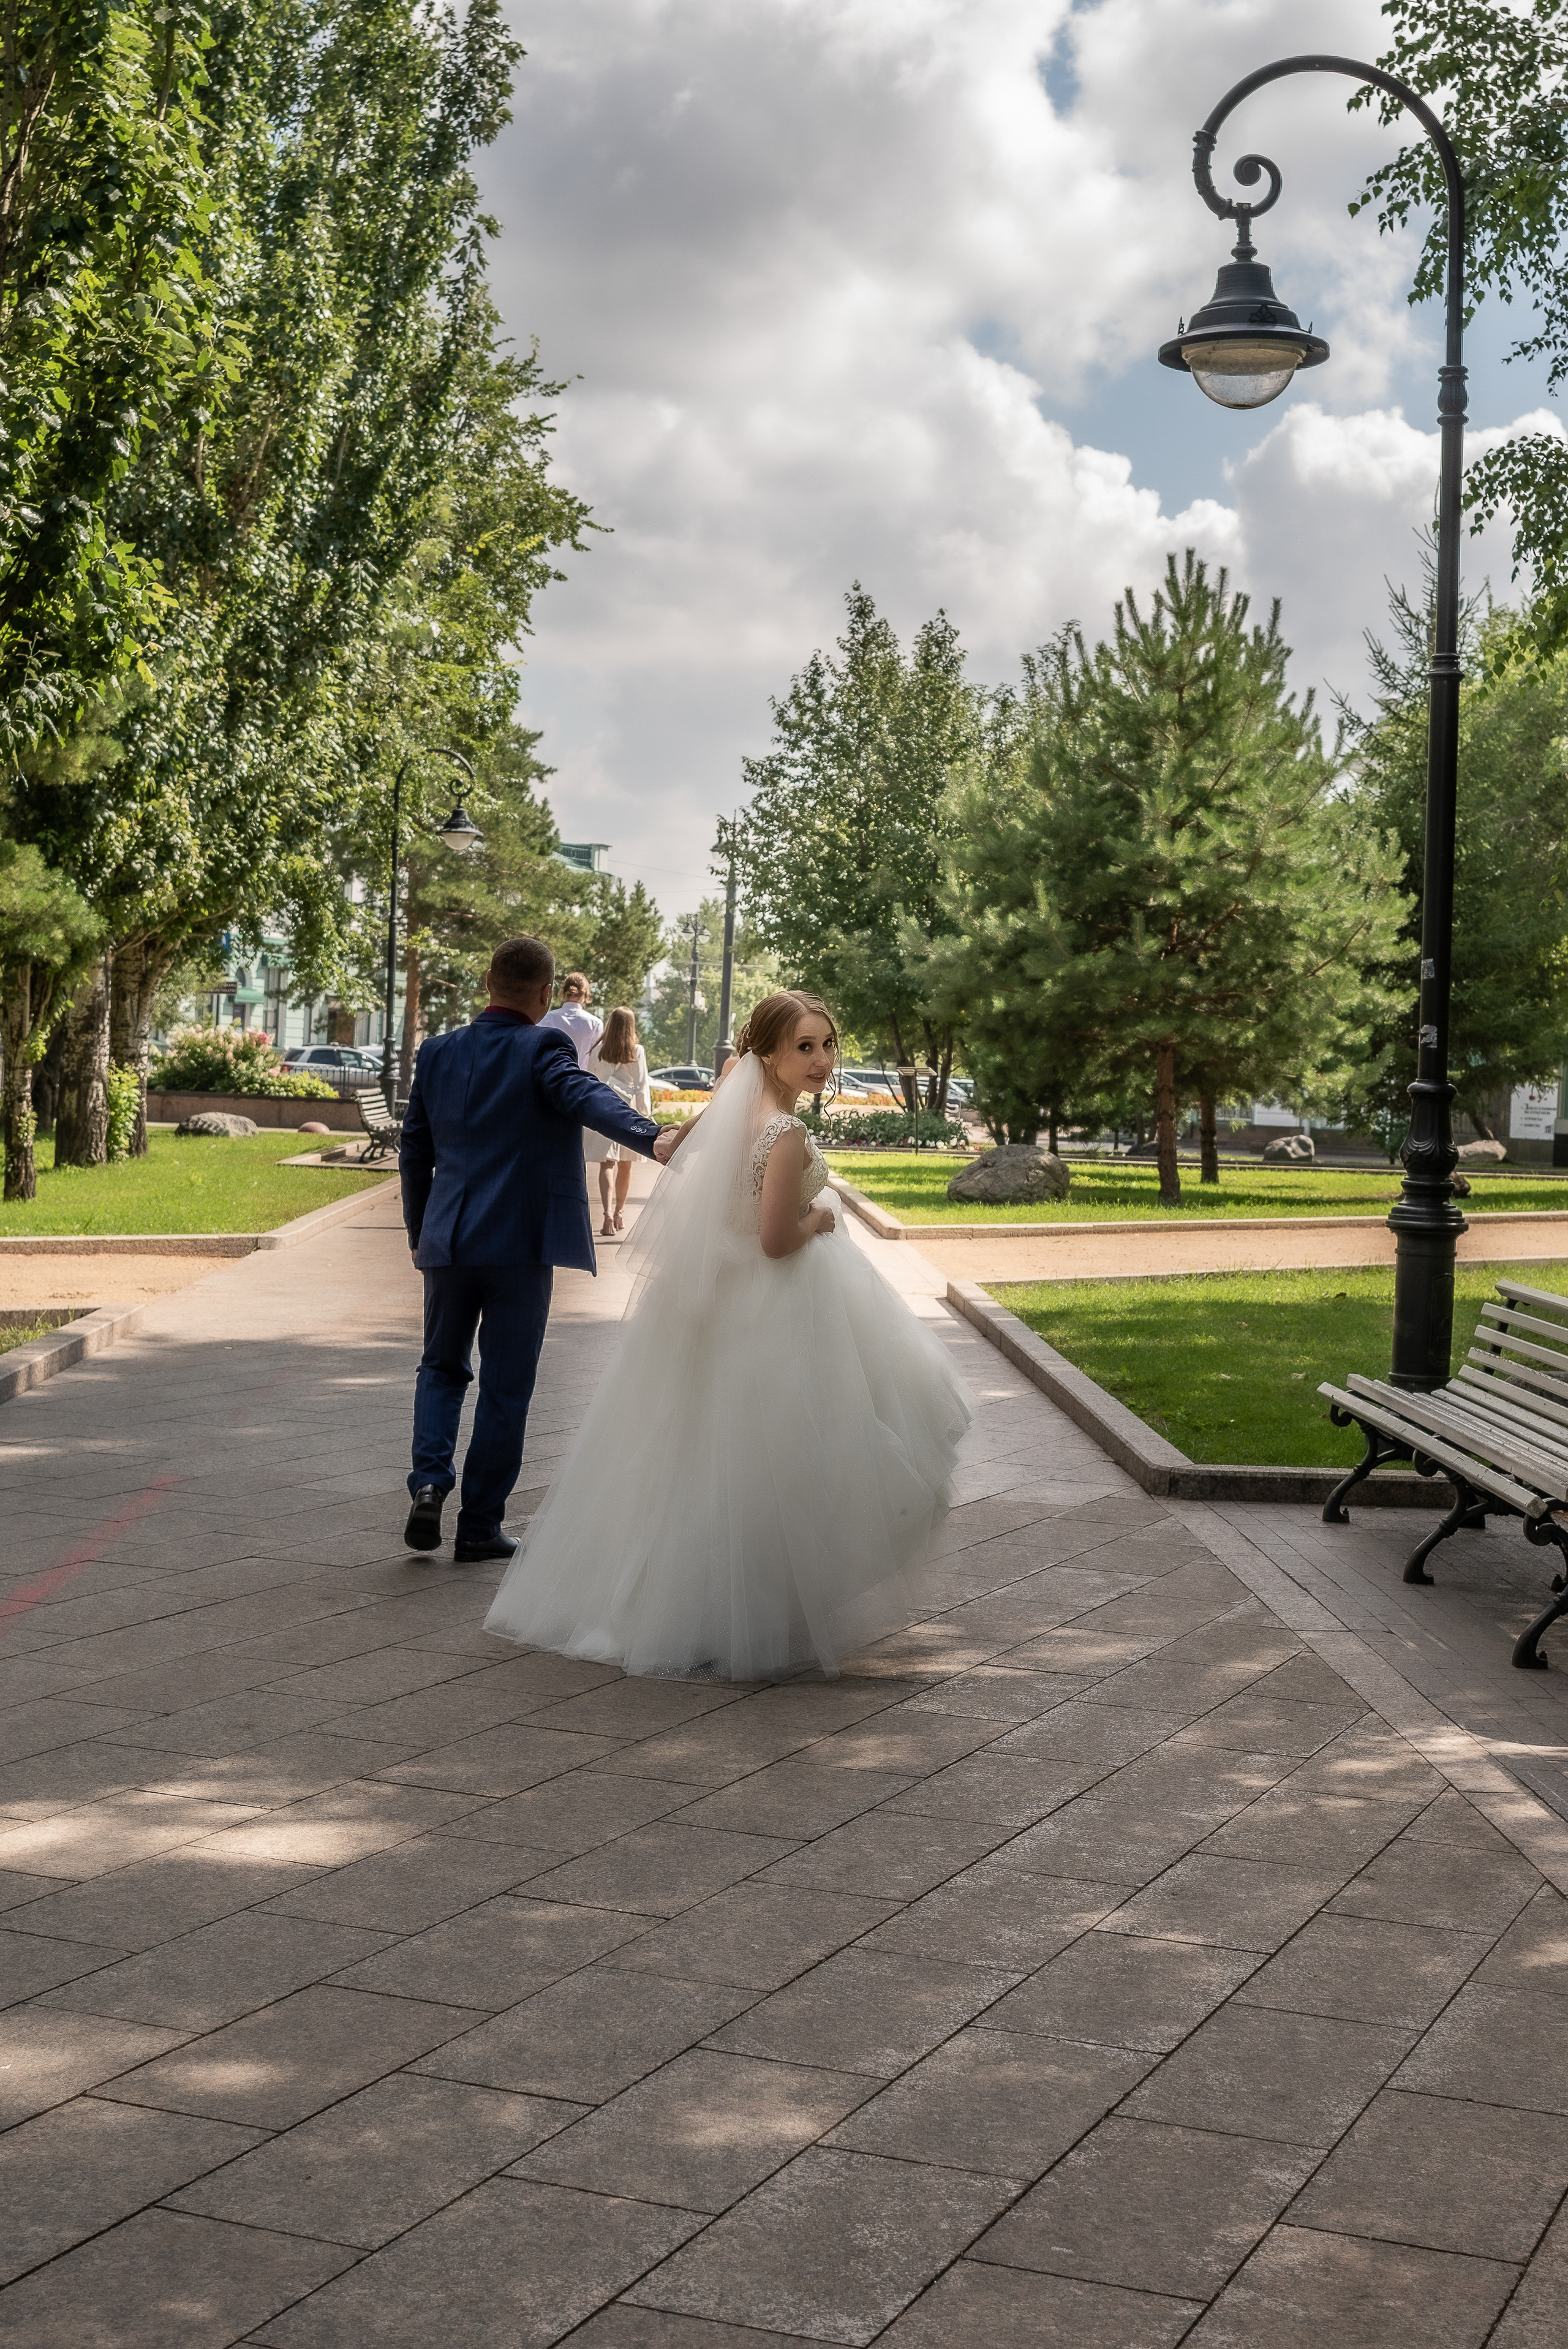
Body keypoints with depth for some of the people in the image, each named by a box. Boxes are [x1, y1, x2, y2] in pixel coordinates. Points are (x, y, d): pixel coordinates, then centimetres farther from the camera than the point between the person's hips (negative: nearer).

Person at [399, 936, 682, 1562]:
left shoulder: (438, 1053, 8)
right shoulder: (543, 1048, -7)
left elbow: (414, 1153, 13)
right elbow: (585, 1095, -28)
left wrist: (419, 1232, 24)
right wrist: (651, 1138, -44)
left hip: (448, 1241, 4)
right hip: (521, 1243, -4)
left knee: (442, 1368, 20)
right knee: (505, 1387, 6)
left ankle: (429, 1482, -2)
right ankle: (480, 1526, 9)